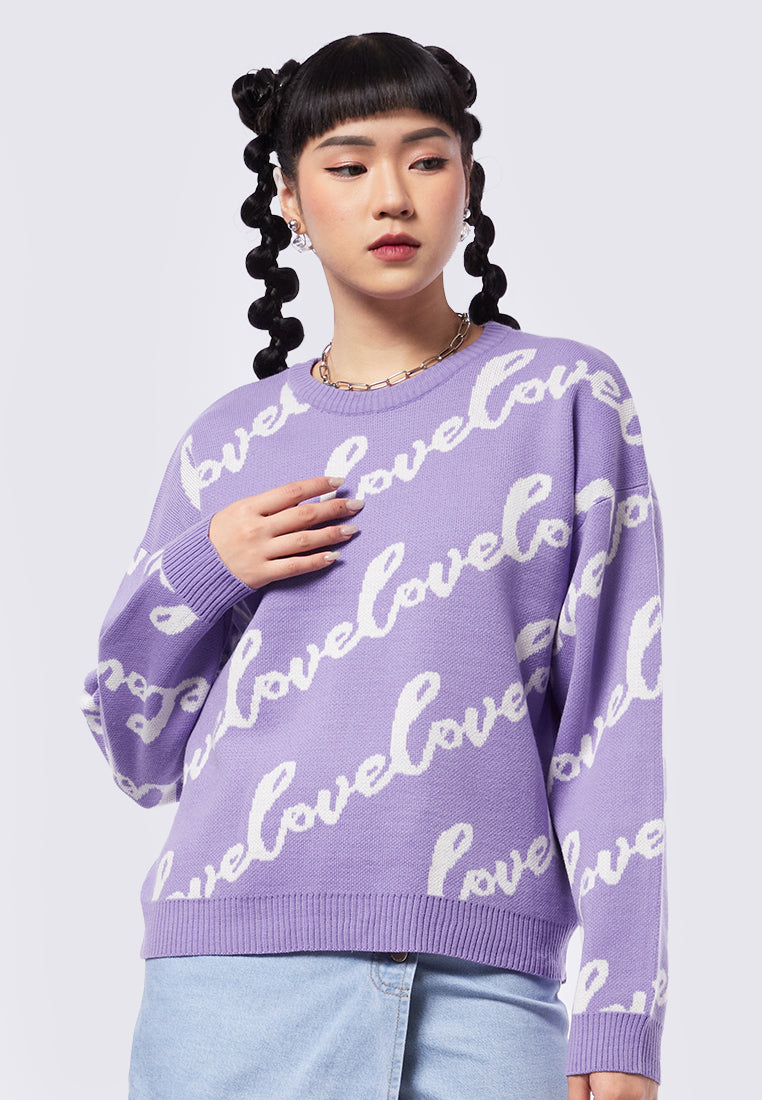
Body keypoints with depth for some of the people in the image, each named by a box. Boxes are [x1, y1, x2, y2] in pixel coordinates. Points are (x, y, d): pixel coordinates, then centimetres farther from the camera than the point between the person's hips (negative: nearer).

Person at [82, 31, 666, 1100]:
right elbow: (142, 758, 16)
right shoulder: (228, 444, 11)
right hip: (231, 976, 2)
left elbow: (614, 716, 0)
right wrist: (195, 575, -1)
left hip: (481, 985, -2)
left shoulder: (565, 399, 5)